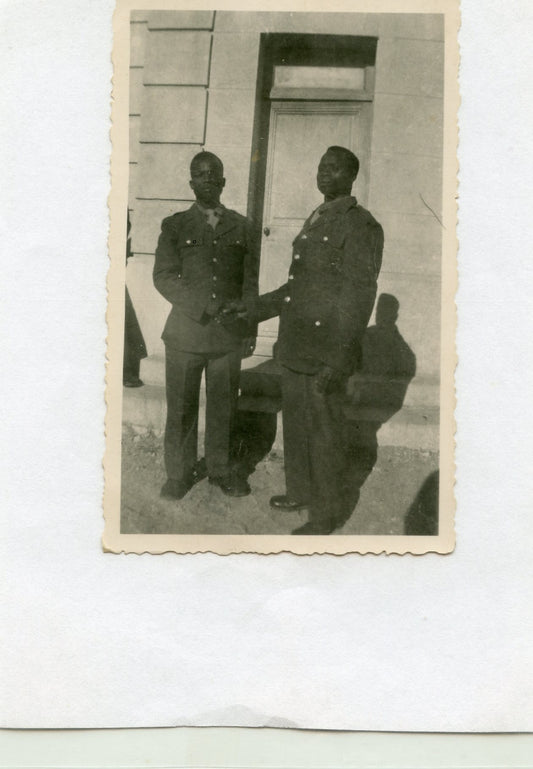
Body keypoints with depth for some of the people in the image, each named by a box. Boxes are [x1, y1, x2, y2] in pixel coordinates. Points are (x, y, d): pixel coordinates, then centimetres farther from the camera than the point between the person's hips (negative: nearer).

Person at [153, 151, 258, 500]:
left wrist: (249, 328, 7)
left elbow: (250, 280, 12)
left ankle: (220, 468, 21)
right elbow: (164, 277, -2)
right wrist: (203, 308, -12)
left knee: (223, 406, 6)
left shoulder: (241, 226, 11)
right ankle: (180, 473, 15)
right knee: (181, 408, 2)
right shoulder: (174, 226, 6)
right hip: (186, 333, -1)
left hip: (229, 334, 1)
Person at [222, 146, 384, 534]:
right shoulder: (316, 222, 15)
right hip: (296, 348, 9)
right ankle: (301, 491, 36)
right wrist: (254, 308, 14)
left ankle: (328, 512, 17)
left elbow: (358, 298, -18)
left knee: (323, 433, 2)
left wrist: (338, 362, -22)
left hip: (325, 354, -8)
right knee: (296, 424, 19)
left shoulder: (360, 225, -13)